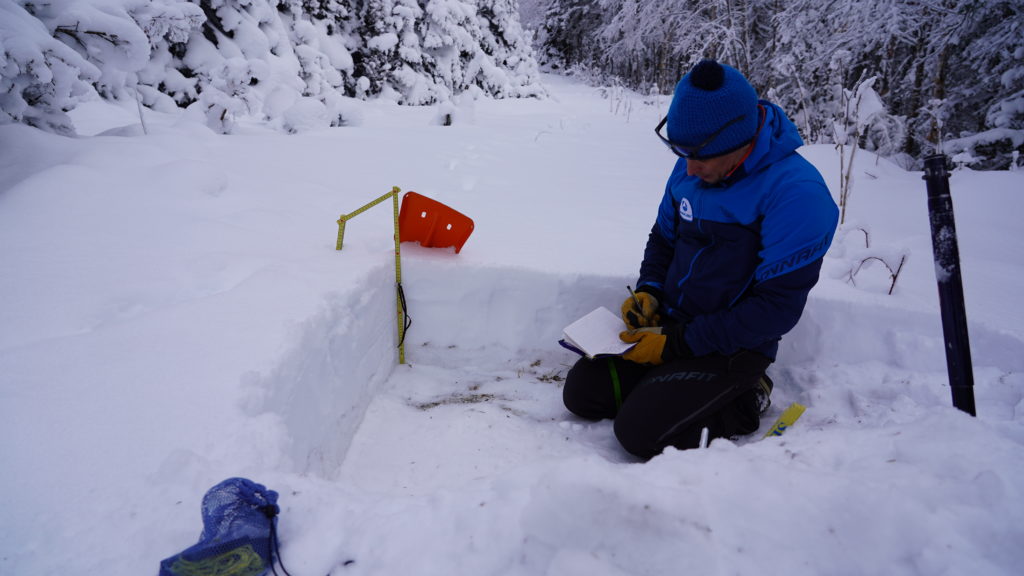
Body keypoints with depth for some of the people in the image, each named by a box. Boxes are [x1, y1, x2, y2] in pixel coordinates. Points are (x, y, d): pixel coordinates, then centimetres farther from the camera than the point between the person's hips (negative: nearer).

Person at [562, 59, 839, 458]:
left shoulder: (795, 193, -22)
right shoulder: (690, 168, -1)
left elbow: (776, 308, -22)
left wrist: (679, 344, -21)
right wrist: (647, 291, -4)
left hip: (731, 348, -6)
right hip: (668, 324, 6)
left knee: (640, 431, -19)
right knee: (581, 394, -4)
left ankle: (744, 401, 4)